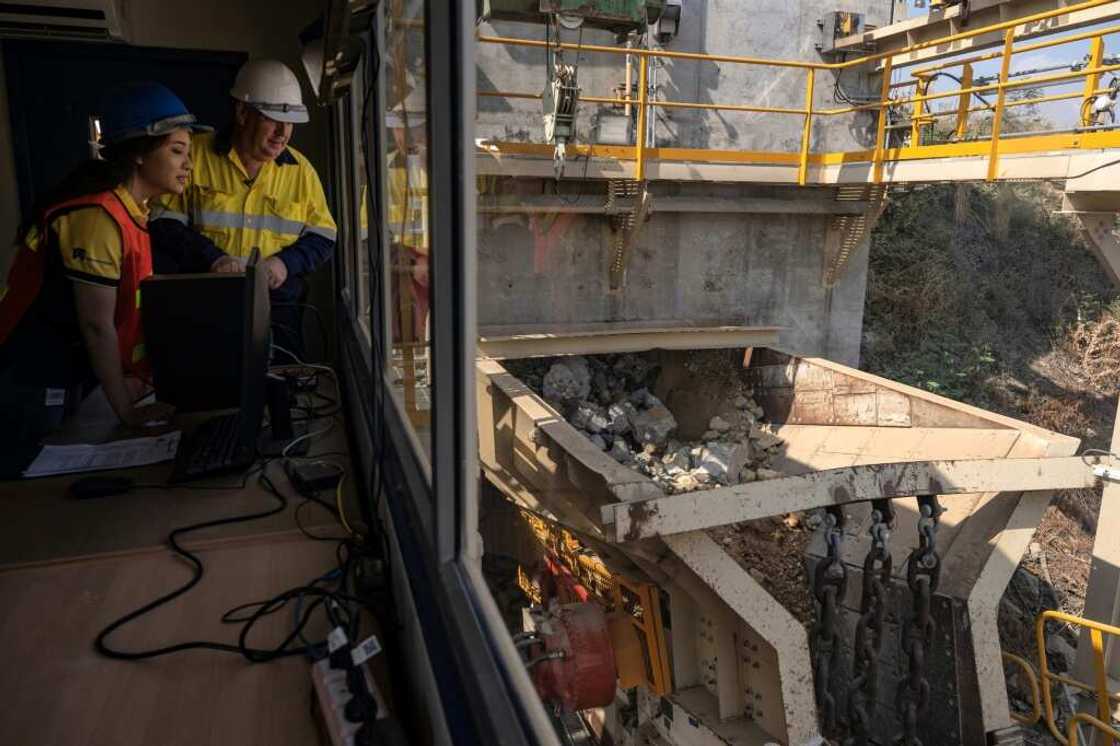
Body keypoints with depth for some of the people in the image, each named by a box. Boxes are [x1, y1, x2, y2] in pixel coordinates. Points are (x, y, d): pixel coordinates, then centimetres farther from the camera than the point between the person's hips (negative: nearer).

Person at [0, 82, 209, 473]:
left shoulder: (130, 210, 6)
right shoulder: (99, 217, -22)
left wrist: (126, 378, 9)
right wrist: (127, 411, -14)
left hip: (69, 377, 9)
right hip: (34, 384, -9)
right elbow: (97, 326, -21)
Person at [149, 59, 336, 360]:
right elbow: (164, 224, -2)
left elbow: (323, 237, 9)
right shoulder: (195, 155, 0)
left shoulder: (300, 169, 8)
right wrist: (211, 258, -17)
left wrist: (286, 262, -9)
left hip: (278, 308, 2)